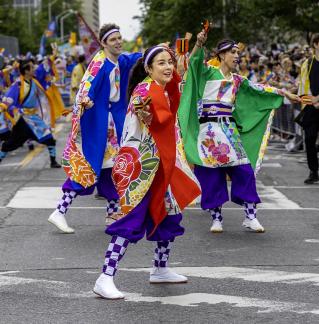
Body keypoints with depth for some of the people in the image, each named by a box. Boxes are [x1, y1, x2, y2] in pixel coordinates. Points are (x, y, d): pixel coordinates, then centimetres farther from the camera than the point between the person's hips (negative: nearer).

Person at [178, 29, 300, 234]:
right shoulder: (208, 73, 0)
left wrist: (285, 94, 13)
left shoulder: (238, 80, 14)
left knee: (244, 171, -3)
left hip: (230, 130, 4)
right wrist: (199, 44, -38)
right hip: (209, 130, -4)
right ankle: (216, 218, 10)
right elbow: (195, 61, -18)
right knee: (212, 174, 0)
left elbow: (260, 90, 16)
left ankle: (250, 217, 4)